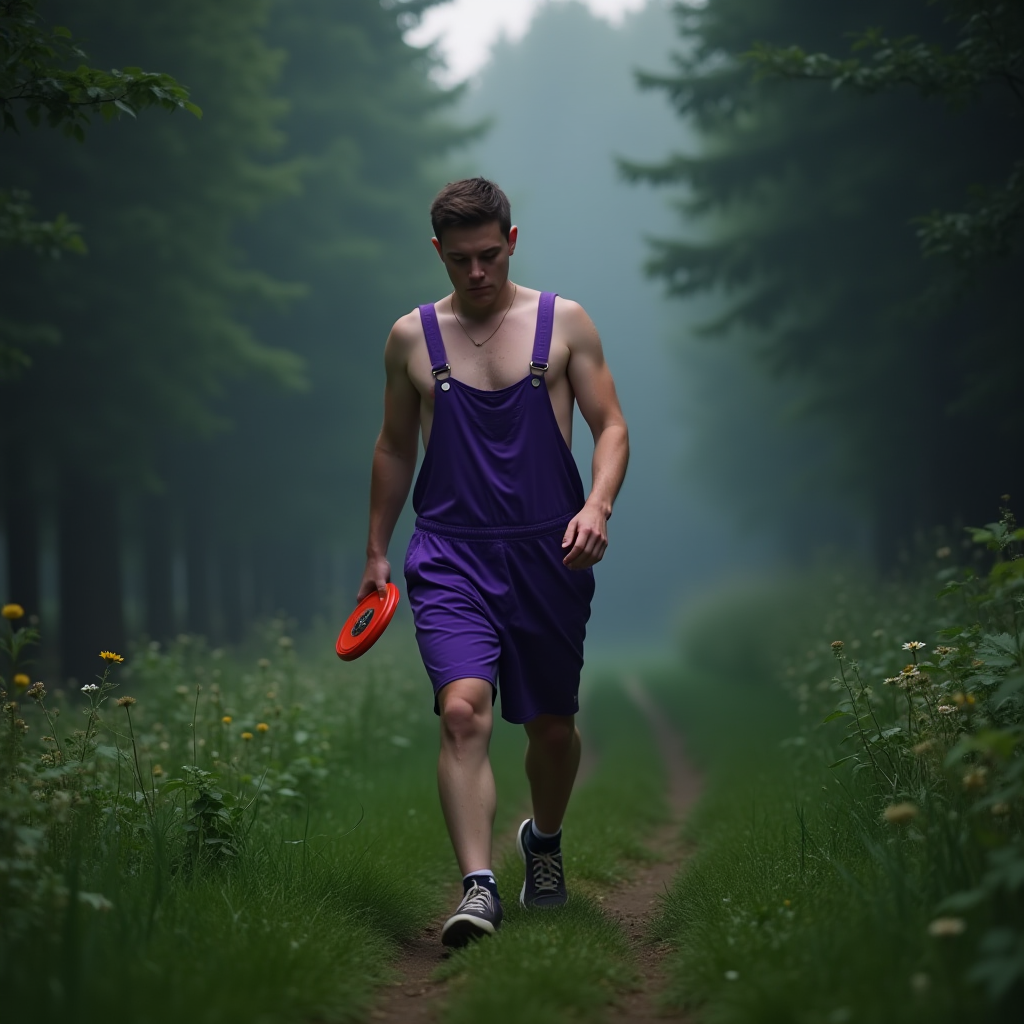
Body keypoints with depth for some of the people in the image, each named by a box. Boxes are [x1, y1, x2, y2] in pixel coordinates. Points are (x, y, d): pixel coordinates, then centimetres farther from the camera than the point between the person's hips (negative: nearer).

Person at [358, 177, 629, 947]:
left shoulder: (564, 323, 2)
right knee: (463, 709, -21)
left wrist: (598, 505, -16)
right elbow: (395, 447, 16)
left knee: (552, 725, 12)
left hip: (550, 555, 1)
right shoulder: (412, 338, 6)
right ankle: (478, 888, -23)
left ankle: (545, 839, 42)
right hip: (452, 555, -1)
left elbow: (611, 426, 2)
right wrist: (377, 551, 17)